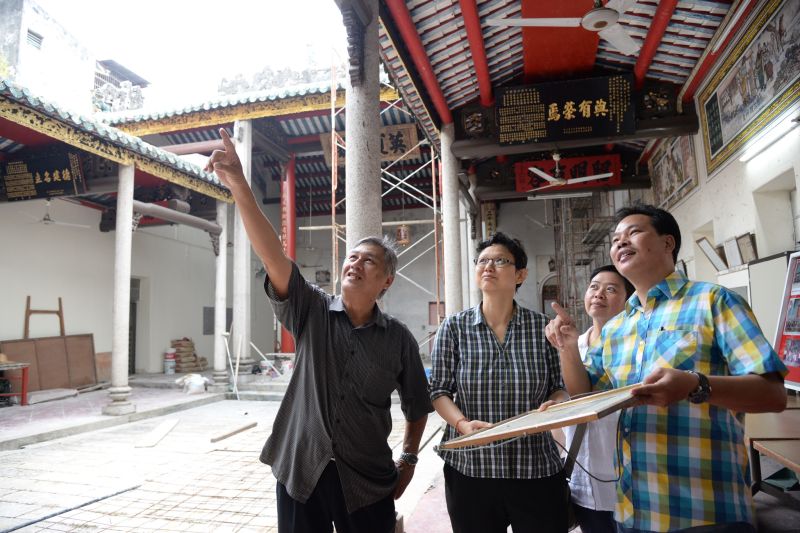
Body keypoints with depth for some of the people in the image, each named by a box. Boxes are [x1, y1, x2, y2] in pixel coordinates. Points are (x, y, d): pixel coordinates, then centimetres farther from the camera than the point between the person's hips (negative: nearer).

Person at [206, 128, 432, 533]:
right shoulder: (312, 312, -5)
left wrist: (409, 459, 6)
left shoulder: (398, 339, -3)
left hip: (367, 482, 0)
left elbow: (417, 405, 10)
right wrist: (238, 186, -29)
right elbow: (272, 255, -20)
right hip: (301, 472, 0)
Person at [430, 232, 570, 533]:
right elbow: (439, 391, 0)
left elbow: (560, 388, 6)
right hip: (469, 469, 0)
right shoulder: (454, 327, -1)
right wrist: (462, 424, -18)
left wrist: (553, 406, -15)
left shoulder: (541, 326, 1)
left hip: (536, 470, 1)